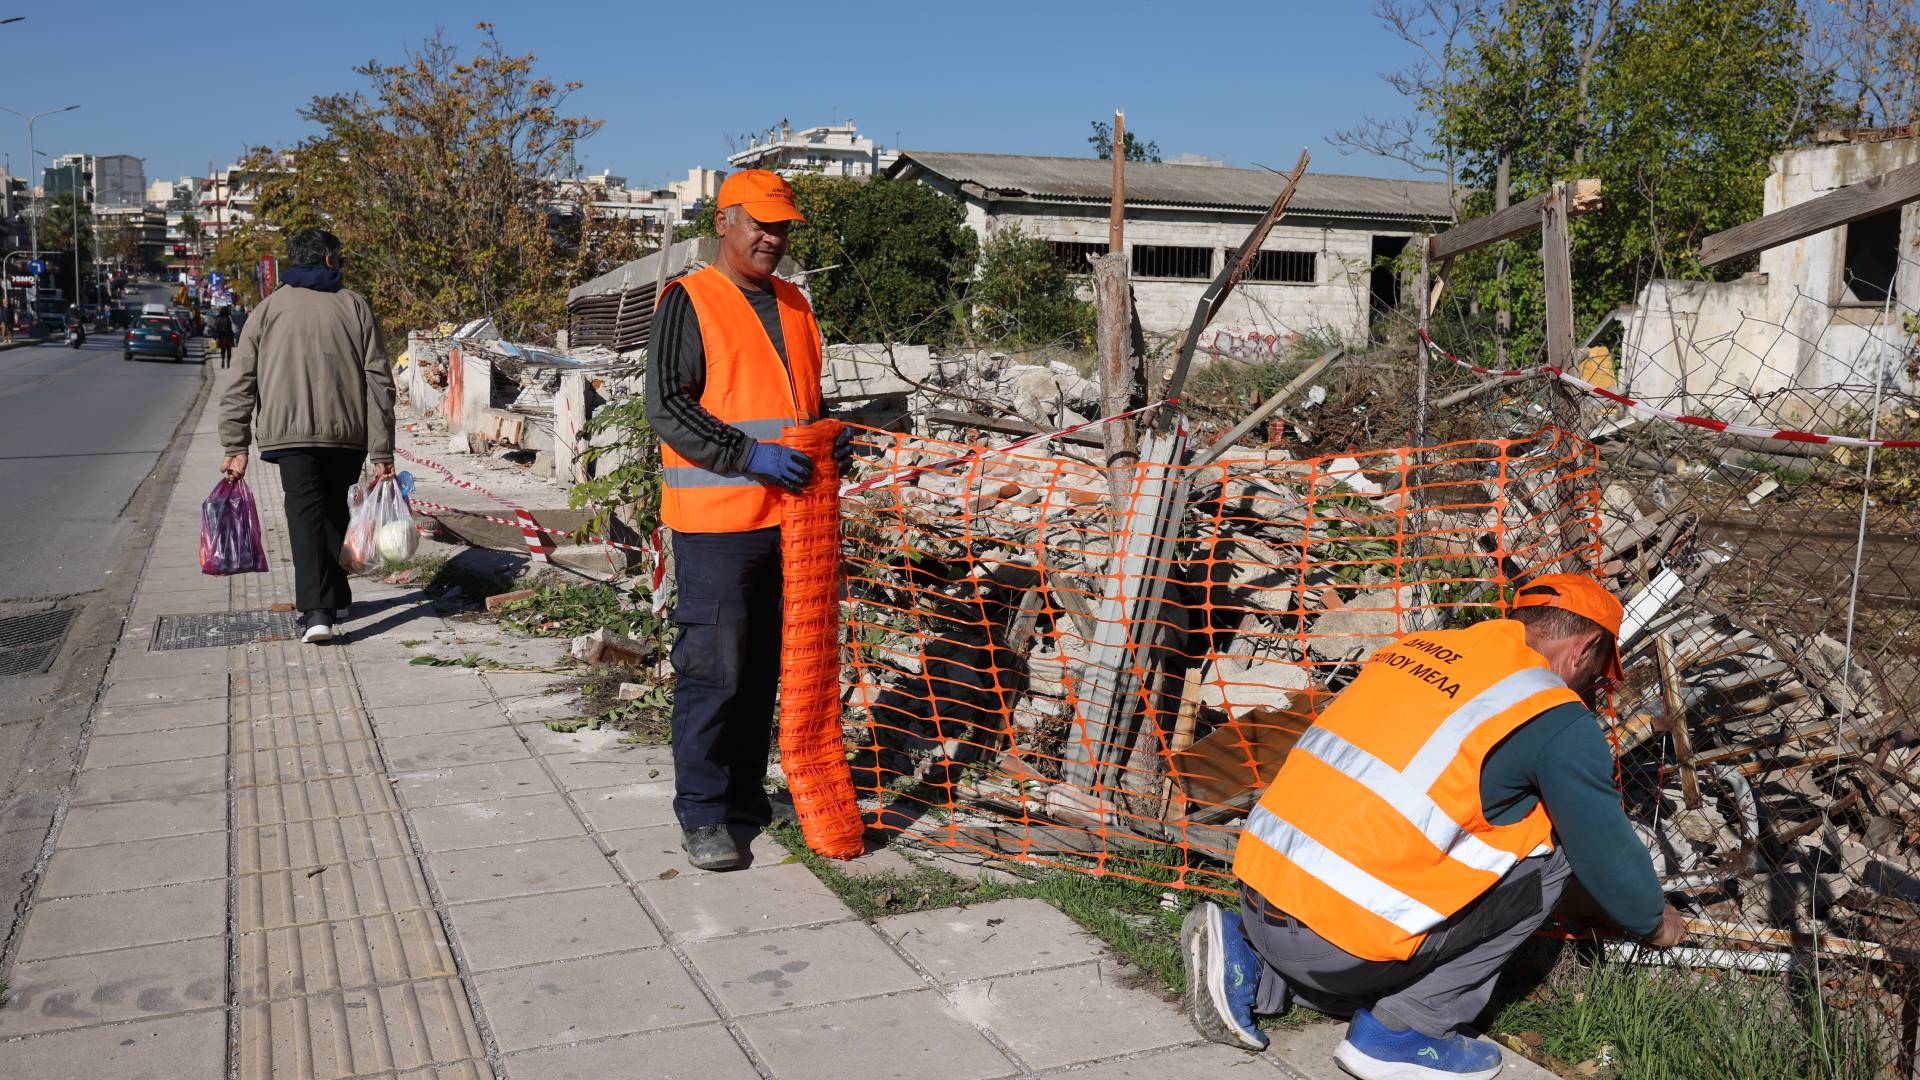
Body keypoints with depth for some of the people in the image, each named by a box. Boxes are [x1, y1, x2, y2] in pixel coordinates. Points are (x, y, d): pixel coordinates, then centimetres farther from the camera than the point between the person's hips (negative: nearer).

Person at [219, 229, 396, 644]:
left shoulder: (269, 309, 8)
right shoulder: (354, 306, 8)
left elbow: (241, 383, 3)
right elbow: (379, 383, 2)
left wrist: (236, 446, 5)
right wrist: (382, 453, 2)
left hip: (289, 431, -1)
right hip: (348, 433, 1)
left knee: (305, 512, -3)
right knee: (335, 509, 18)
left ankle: (317, 610, -18)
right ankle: (336, 598, 29)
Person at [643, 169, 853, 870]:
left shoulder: (793, 305, 16)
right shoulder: (690, 300, -6)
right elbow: (666, 406, -13)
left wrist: (828, 438, 5)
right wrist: (752, 456, -21)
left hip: (788, 516, 7)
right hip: (716, 521, -7)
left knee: (764, 665, 14)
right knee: (712, 669, -3)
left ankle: (747, 794, 27)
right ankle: (701, 814, 8)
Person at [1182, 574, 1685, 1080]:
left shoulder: (1418, 646, 16)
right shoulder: (1556, 717, -5)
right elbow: (1607, 850, 7)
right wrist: (1655, 922, 28)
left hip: (1257, 892, 8)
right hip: (1337, 942, -7)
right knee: (1546, 851, 6)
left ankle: (1247, 962, 15)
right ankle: (1399, 1030, 5)